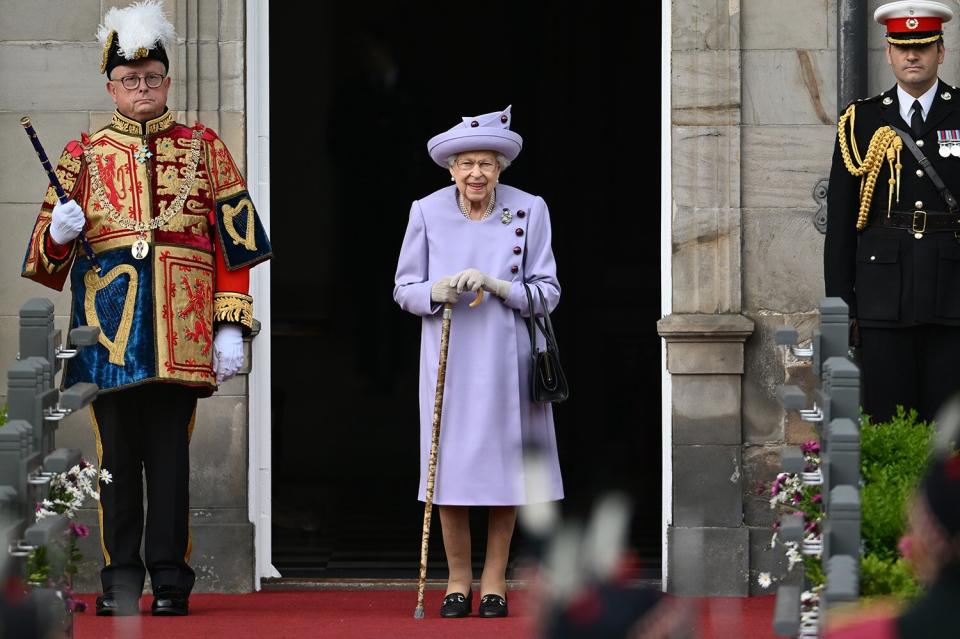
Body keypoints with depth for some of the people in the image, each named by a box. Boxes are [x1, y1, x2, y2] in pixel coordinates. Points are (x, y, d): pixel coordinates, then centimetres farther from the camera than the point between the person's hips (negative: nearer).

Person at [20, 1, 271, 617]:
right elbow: (45, 259, 13)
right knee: (117, 456, 2)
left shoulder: (204, 148, 10)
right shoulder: (84, 156, 13)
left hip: (180, 335, -1)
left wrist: (232, 326, -2)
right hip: (108, 334, 1)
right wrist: (59, 231, -11)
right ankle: (121, 581, 7)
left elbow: (234, 244, 7)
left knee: (171, 456, -1)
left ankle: (171, 578, 3)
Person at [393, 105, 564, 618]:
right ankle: (458, 580, 11)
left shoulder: (529, 211, -2)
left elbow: (547, 291, -1)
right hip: (448, 358, 0)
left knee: (503, 463, 1)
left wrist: (497, 286, -18)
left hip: (505, 359, 0)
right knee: (450, 465, -2)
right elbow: (404, 289, 6)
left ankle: (495, 580, 12)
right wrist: (437, 291, -16)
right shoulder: (427, 212, 0)